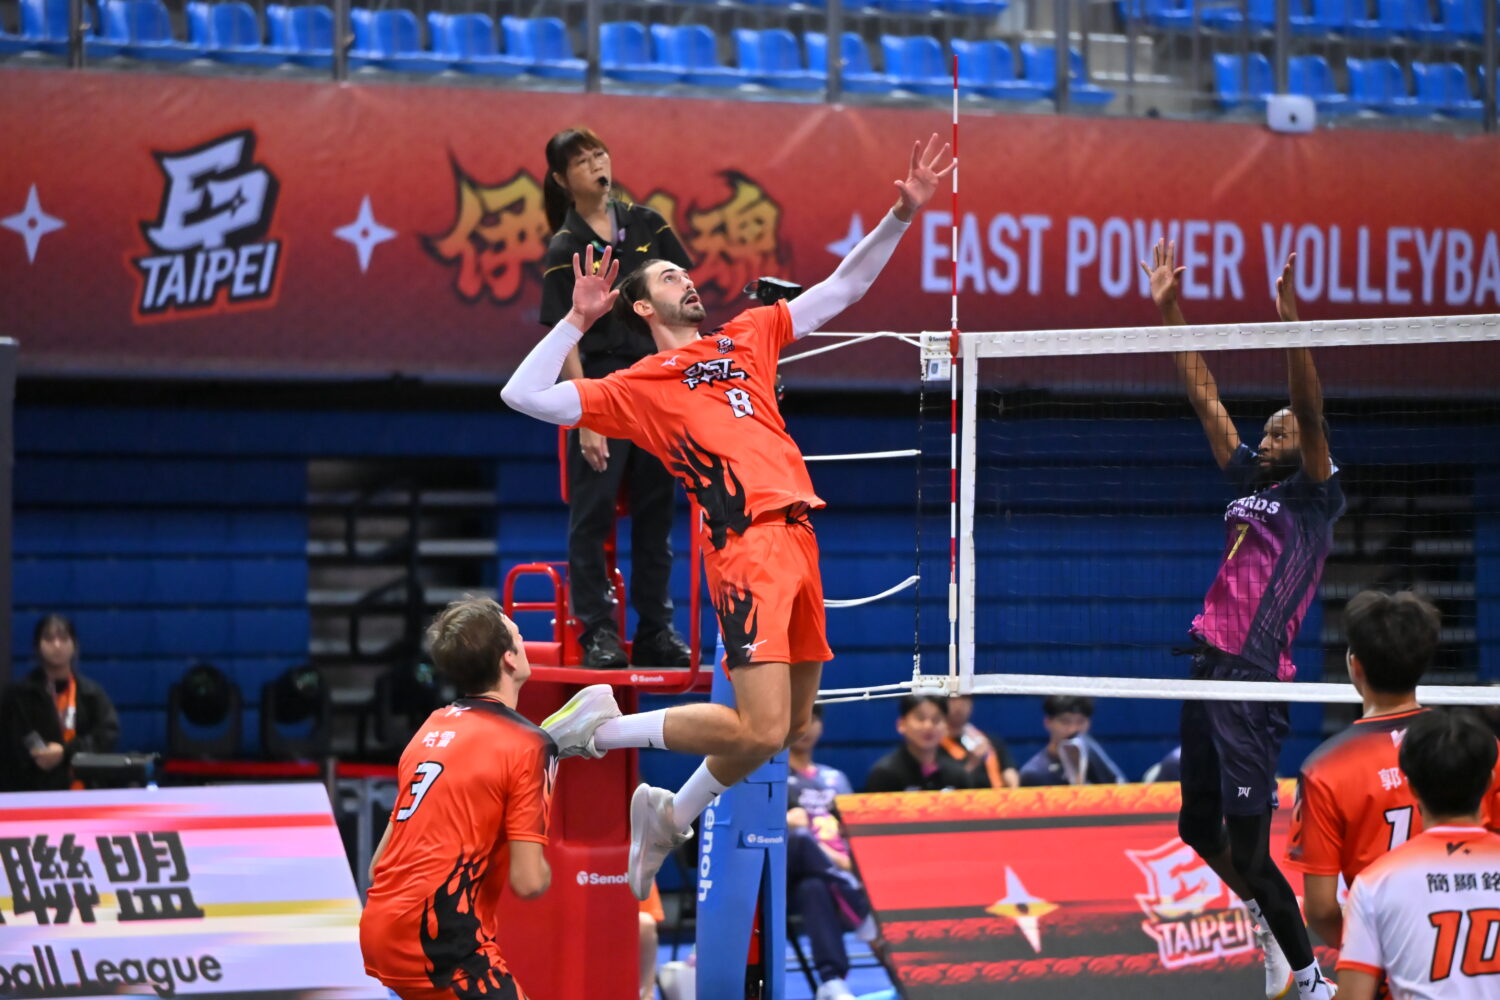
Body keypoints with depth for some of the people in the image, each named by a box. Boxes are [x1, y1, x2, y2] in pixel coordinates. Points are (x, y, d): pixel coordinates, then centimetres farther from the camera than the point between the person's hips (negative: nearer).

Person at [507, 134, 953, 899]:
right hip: (747, 544, -7)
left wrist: (903, 213, 17)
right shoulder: (640, 385, 7)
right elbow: (524, 397, 2)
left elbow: (841, 288, 26)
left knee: (791, 725, 11)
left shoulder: (745, 337, 23)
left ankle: (670, 815, 30)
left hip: (798, 537, 7)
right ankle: (604, 726, 0)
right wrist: (578, 319, 1)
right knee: (760, 728, -17)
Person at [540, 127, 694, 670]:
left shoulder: (647, 225, 7)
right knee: (593, 510, -4)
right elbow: (565, 339, -9)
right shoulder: (565, 249, -4)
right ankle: (598, 632, 1)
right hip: (600, 384, -4)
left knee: (655, 508, 7)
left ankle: (656, 630, 13)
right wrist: (586, 418, -15)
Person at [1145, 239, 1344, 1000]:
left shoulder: (1313, 497, -1)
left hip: (1254, 680, -7)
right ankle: (1265, 919, 39)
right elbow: (1204, 395, 18)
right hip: (1210, 667, 8)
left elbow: (1311, 411, -16)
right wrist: (1169, 309, 17)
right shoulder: (1248, 483, 16)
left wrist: (1290, 324, -27)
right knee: (1199, 828, 14)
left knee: (1247, 839, -11)